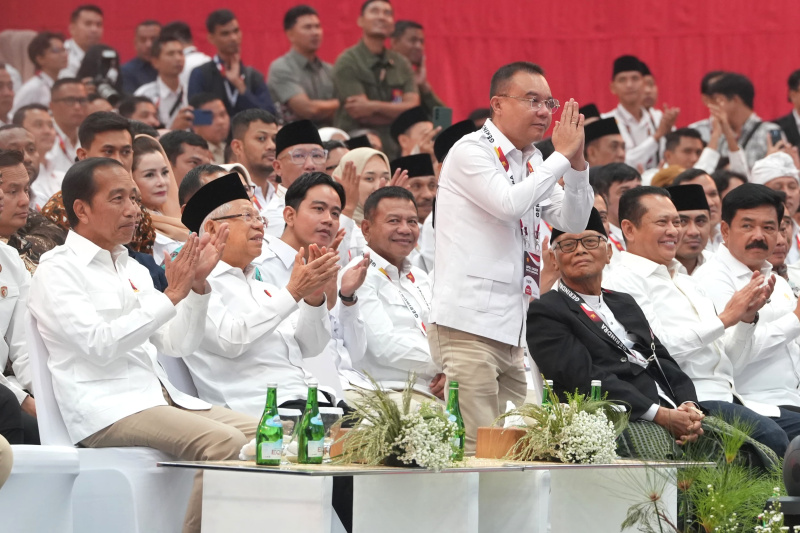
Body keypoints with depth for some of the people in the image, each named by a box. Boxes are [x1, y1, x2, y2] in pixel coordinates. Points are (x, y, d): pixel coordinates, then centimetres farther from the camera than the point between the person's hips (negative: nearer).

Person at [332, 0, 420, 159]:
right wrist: (396, 111, -1)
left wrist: (374, 106, -13)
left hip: (395, 152, 5)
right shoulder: (347, 62, -3)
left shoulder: (402, 64, 12)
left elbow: (413, 108, 1)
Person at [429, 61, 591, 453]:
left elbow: (574, 222, 12)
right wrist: (561, 156, -13)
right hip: (469, 324, -9)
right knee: (478, 446, -12)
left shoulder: (533, 163, 17)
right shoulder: (471, 151, -7)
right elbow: (509, 203, -22)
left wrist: (577, 164, -3)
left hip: (514, 328, 9)